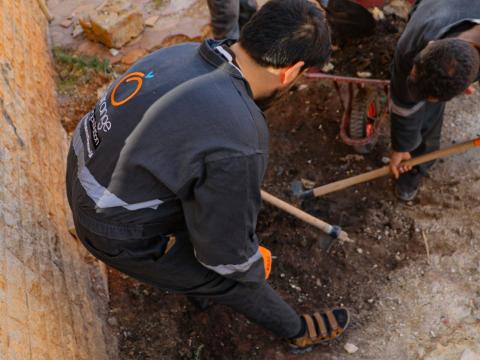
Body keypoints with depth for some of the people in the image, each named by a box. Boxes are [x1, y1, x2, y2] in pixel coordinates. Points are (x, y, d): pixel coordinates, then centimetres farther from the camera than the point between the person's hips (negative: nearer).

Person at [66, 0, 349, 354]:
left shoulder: (184, 53, -10)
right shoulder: (236, 144, -35)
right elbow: (227, 251, -20)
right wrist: (257, 268, 4)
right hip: (123, 233, -7)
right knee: (239, 281, 13)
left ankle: (199, 290, 59)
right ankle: (299, 332, 43)